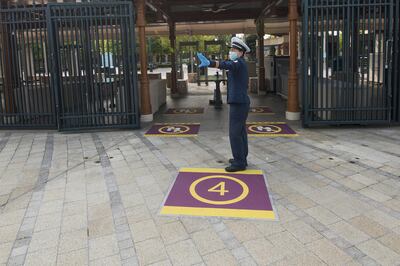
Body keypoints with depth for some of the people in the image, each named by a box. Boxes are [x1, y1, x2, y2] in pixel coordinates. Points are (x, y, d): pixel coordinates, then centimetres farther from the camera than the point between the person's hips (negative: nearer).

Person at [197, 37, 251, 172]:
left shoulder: (239, 62, -15)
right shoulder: (241, 64, 17)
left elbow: (226, 65, -38)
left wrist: (209, 63, -54)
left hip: (238, 104, -11)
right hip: (241, 102, 11)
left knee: (235, 133, -7)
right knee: (241, 132, 16)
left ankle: (239, 163, 0)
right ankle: (242, 158, 26)